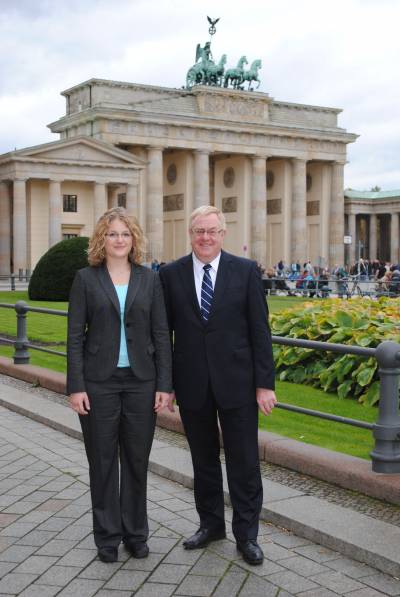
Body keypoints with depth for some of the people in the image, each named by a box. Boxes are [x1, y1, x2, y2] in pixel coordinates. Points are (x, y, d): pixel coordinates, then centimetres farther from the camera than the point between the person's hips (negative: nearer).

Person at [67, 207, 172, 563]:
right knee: (103, 461, 8)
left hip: (141, 382, 1)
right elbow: (75, 336, -2)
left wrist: (164, 384, -2)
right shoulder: (86, 278, 0)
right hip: (99, 382, -1)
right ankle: (107, 536, 22)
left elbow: (161, 334, 3)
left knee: (137, 460, 9)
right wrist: (75, 386, -8)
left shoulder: (149, 279, 4)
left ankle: (136, 533, 25)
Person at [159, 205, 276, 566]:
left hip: (236, 383, -1)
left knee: (244, 462, 5)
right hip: (192, 384, 2)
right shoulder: (171, 275, 2)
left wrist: (265, 383, -6)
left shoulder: (245, 271, -2)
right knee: (203, 460, 15)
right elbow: (164, 332, 4)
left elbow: (260, 330, -3)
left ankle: (246, 534, 20)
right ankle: (210, 524, 32)